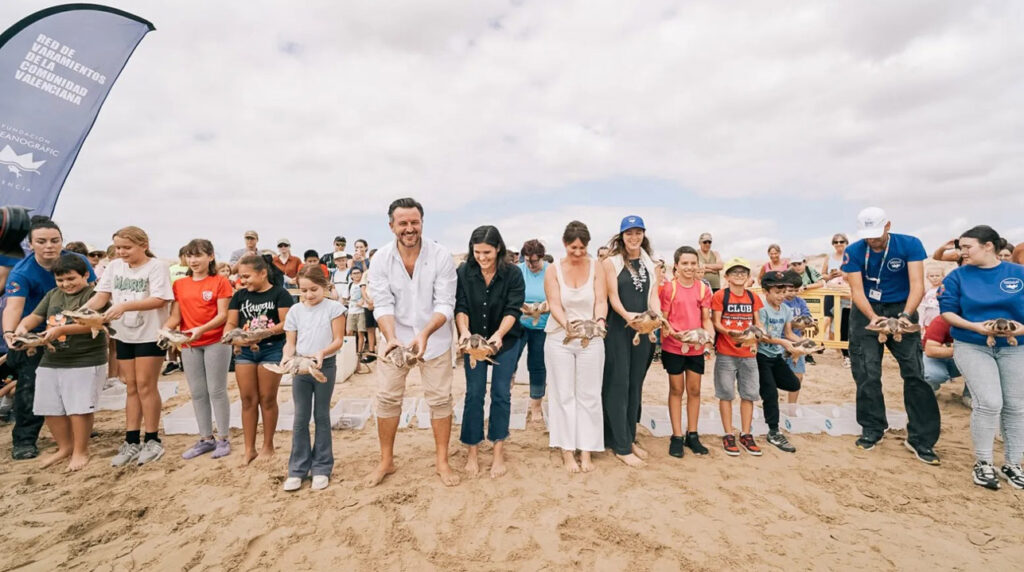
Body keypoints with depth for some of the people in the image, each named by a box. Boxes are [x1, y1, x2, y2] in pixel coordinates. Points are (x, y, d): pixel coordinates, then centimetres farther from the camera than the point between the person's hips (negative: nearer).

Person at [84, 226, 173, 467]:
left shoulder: (156, 266, -11)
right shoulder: (114, 266, 6)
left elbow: (159, 300, -20)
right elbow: (102, 295, 1)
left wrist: (124, 305, -30)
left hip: (150, 335, -6)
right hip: (124, 334, 6)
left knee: (145, 385, -2)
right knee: (131, 386, 11)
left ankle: (152, 440, 10)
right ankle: (131, 442, 18)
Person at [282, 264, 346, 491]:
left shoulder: (333, 308, -6)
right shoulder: (295, 311, 2)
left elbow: (338, 340, -8)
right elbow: (290, 343, 2)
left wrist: (322, 353, -25)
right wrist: (286, 359, -18)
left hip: (325, 366, -2)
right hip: (300, 368, 3)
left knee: (322, 417, 8)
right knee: (300, 419, 7)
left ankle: (322, 468, 19)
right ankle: (298, 469, 19)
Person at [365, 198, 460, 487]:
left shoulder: (441, 256, -16)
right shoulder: (381, 259, -11)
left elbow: (445, 304, -18)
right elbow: (383, 305, -14)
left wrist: (424, 333, -34)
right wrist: (391, 337, -31)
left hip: (434, 336, -1)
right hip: (395, 337, 2)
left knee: (440, 398, 5)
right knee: (387, 397, 7)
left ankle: (442, 460, 23)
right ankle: (386, 461, 26)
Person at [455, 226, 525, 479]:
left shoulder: (513, 274, -14)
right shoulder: (463, 272, -11)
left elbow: (513, 310, -18)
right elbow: (460, 306, -12)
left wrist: (499, 334, -35)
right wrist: (464, 331, -31)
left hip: (506, 341, -1)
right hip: (474, 340, 1)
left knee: (501, 394, 5)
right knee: (474, 394, 3)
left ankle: (499, 451, 18)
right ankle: (472, 451, 16)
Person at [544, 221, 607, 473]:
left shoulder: (596, 266, -1)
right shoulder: (553, 269, -3)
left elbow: (601, 300, -8)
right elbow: (554, 304, -11)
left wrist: (600, 321, -28)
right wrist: (567, 323, -30)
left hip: (591, 339, 1)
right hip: (559, 338, 0)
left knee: (588, 395, 6)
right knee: (563, 395, 5)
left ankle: (586, 451, 18)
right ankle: (567, 452, 16)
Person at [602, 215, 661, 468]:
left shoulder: (650, 264, 12)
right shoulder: (611, 262, -3)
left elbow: (653, 295, 4)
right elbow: (612, 296, -11)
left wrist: (657, 315, -16)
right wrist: (626, 315, -30)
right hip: (618, 329, -5)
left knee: (635, 384, 12)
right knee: (618, 384, -1)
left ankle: (630, 437, 25)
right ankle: (621, 446, 7)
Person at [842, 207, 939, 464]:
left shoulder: (910, 245, -12)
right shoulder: (853, 252, -11)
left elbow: (917, 285, -19)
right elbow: (857, 290, -14)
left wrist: (906, 315, -35)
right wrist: (872, 317, -31)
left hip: (901, 309, 0)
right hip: (866, 312, 0)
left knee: (915, 373, -4)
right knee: (867, 375, 0)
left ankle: (920, 438, 7)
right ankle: (872, 429, 16)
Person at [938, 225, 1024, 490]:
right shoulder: (957, 276, -2)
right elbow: (947, 312, -4)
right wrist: (974, 326, -19)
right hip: (972, 346, -2)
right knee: (988, 402, -12)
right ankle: (983, 463, 3)